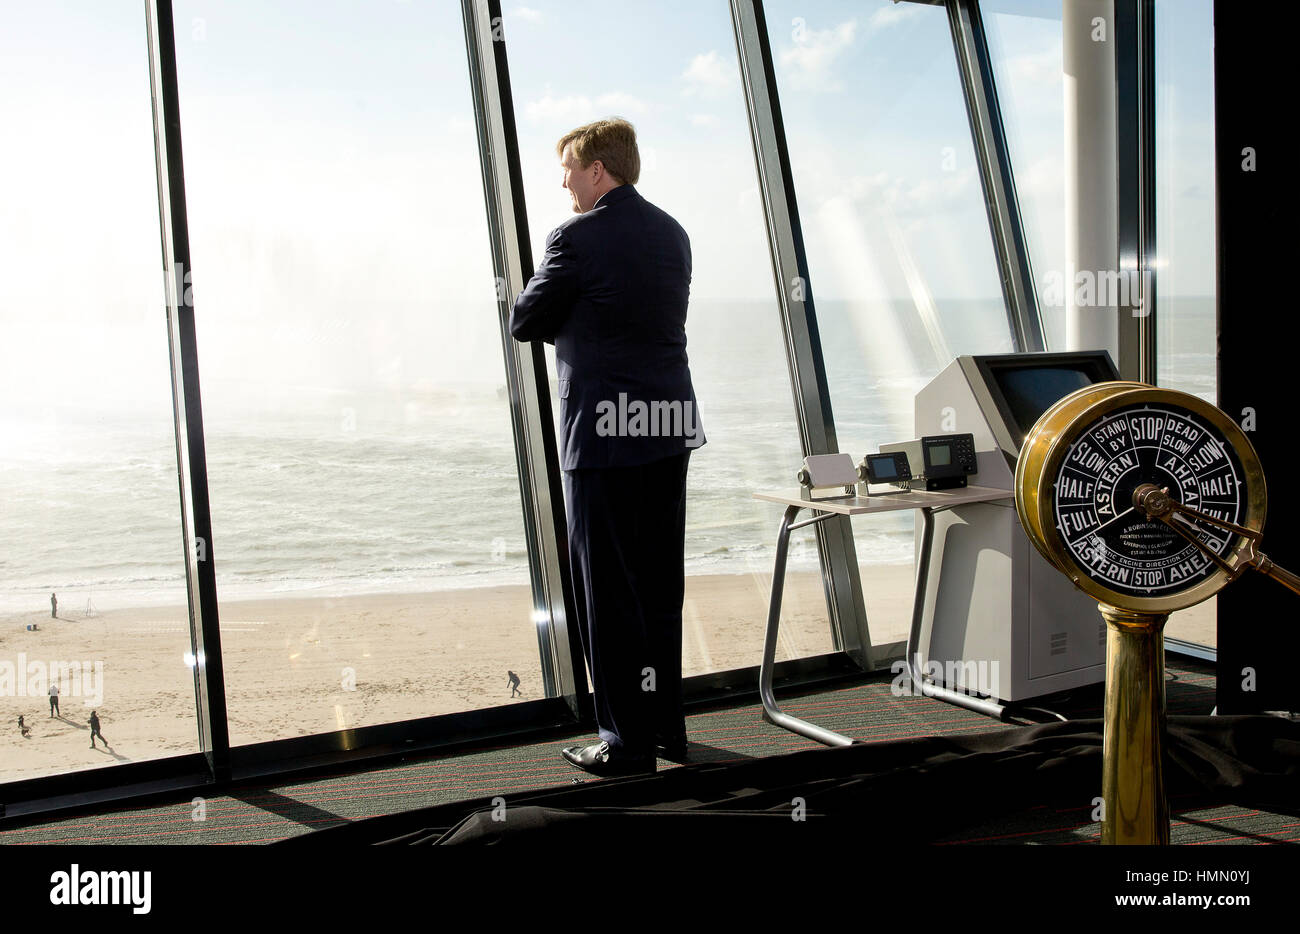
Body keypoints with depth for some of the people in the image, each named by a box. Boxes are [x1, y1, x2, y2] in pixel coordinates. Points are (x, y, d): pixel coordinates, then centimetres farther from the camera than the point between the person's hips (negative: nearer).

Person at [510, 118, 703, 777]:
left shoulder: (578, 237, -11)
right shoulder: (672, 234, 12)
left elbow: (523, 321, -3)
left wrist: (557, 319, 16)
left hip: (604, 431, -7)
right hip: (672, 425, 7)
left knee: (609, 588, 1)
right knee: (660, 583, 14)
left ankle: (628, 741, 8)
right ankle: (667, 725, 24)